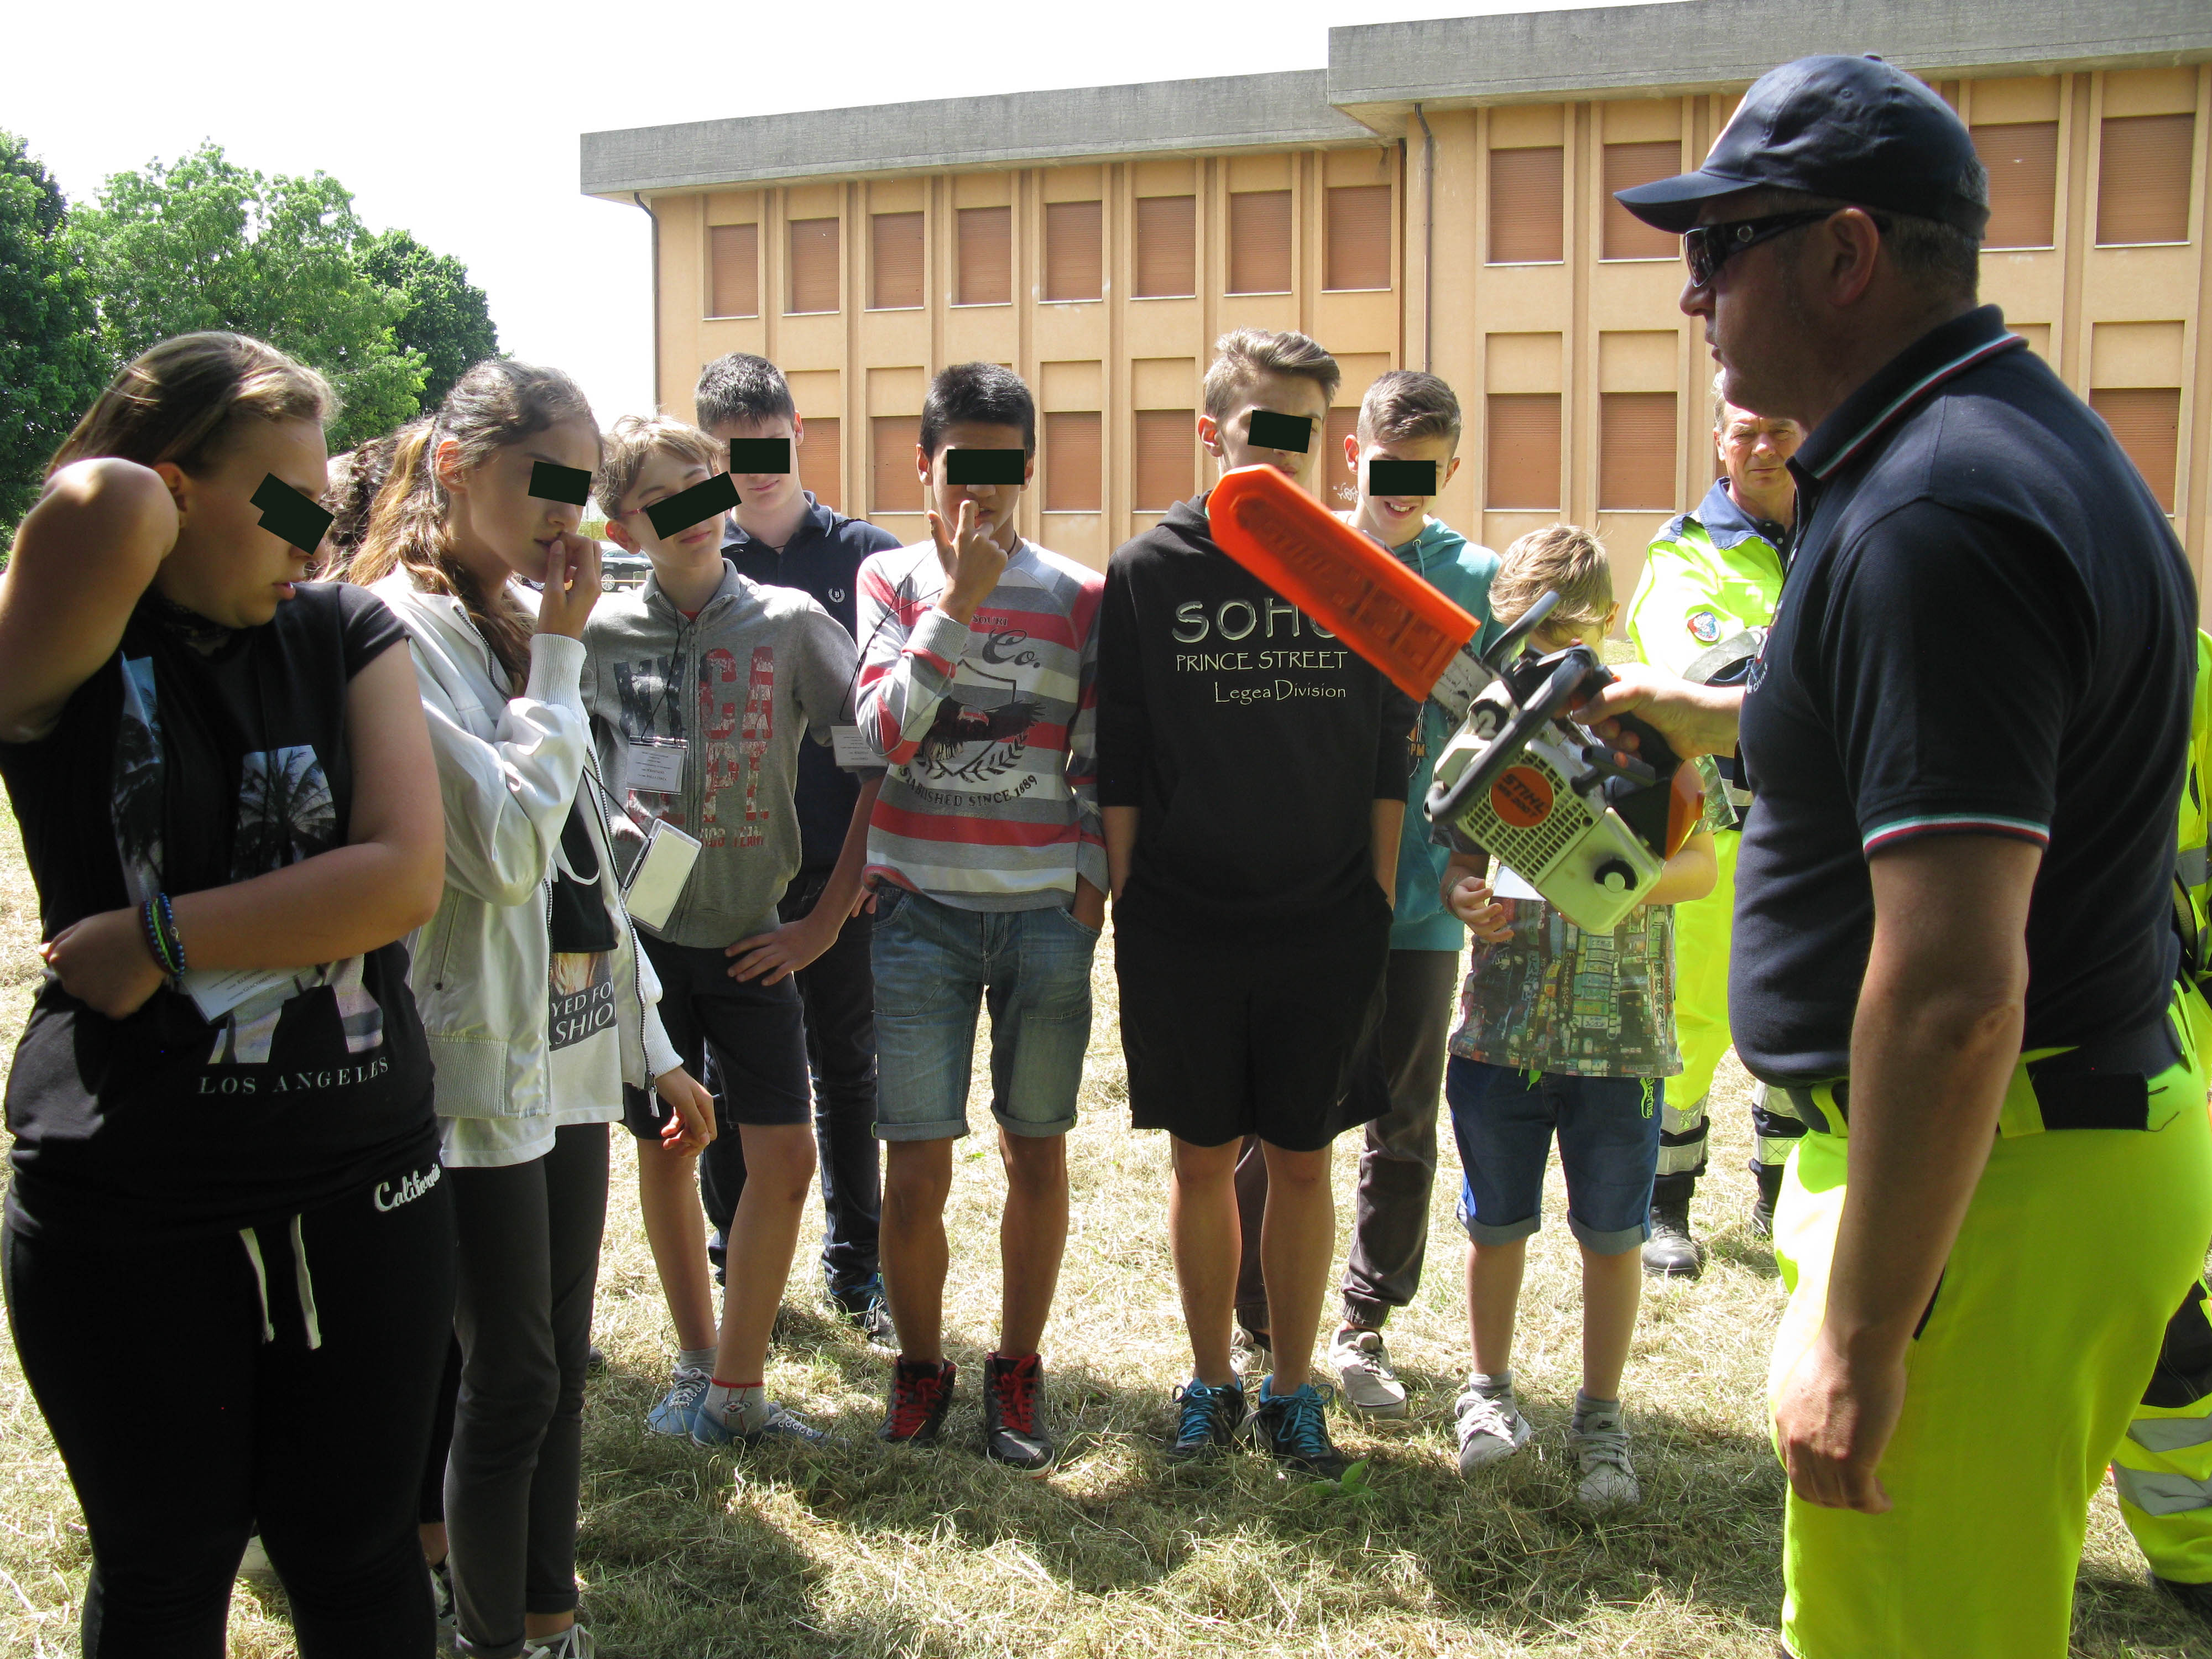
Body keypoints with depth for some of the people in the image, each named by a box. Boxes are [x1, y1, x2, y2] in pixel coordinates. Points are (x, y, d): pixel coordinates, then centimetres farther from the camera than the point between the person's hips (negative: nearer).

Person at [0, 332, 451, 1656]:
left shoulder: (346, 633, 2)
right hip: (124, 1210, -2)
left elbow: (404, 877, -11)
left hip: (361, 1184, 2)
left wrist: (161, 940, -14)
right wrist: (133, 508, -7)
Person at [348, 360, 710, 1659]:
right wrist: (559, 658, -15)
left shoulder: (526, 626, 12)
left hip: (571, 1051, 8)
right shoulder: (401, 631, -13)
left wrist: (653, 1045, 18)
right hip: (479, 1060, -8)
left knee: (562, 1368, 15)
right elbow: (506, 851, -23)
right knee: (513, 1384, 2)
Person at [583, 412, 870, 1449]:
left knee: (783, 1154, -6)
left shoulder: (789, 623, -4)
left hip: (750, 935, -1)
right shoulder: (600, 634, 0)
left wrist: (827, 919, -5)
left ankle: (735, 1391, 9)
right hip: (640, 926, 1)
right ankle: (696, 1363, 28)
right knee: (665, 1147, 11)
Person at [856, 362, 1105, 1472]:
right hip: (923, 906, -1)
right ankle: (919, 1367, 21)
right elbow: (884, 731, -9)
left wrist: (1091, 879, 1)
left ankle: (1018, 1370, 25)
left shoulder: (1079, 597, 5)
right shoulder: (890, 580, 5)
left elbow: (1095, 759, 8)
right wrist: (957, 602, -13)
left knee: (1036, 1151, 8)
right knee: (916, 1168, 0)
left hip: (1046, 910, 1)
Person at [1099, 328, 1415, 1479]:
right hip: (1181, 923, -1)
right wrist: (1121, 908, -1)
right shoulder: (1147, 571, -1)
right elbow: (1119, 762, 1)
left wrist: (1379, 906, 2)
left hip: (1325, 923, 1)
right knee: (1203, 1158, 8)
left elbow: (1389, 758, 5)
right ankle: (1211, 1382, 26)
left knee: (1302, 1163, 8)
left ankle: (1292, 1389, 24)